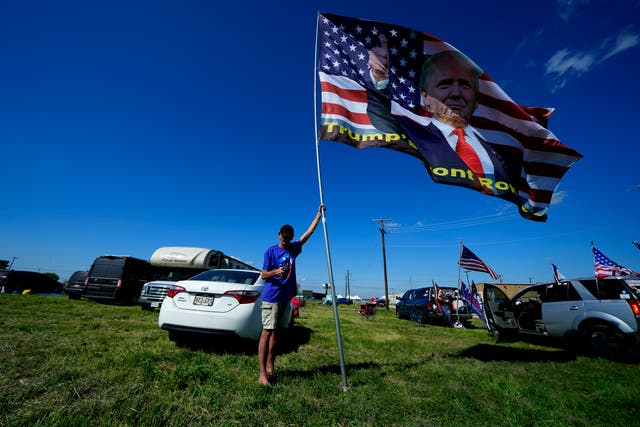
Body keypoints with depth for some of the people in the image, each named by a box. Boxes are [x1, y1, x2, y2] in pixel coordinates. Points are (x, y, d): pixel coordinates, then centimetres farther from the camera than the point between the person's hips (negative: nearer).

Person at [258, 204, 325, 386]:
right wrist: (275, 272, -26)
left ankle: (270, 366, 23)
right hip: (271, 297, -5)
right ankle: (262, 373, 2)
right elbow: (264, 275, -5)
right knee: (267, 332, -4)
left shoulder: (294, 248, 9)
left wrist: (319, 214, 3)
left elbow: (308, 233, 7)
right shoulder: (270, 251, -4)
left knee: (276, 333, 12)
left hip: (286, 297, 5)